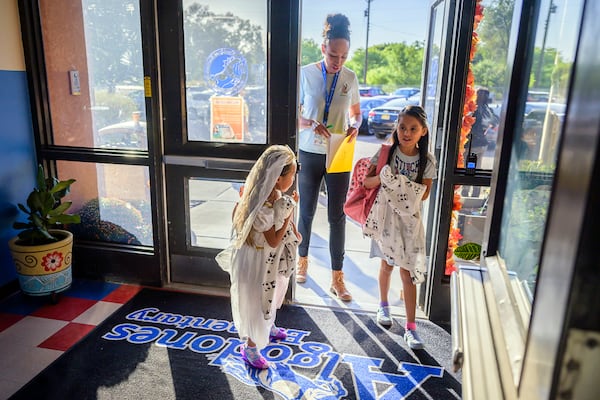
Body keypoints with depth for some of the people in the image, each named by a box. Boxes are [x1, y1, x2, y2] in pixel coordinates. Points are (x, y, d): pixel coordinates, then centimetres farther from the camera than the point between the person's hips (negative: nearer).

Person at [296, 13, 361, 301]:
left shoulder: (350, 78, 0)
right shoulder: (306, 74, -7)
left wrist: (355, 126, -11)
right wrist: (310, 124, -23)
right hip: (309, 154, -1)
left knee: (337, 216, 4)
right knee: (306, 211, 13)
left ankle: (337, 277, 16)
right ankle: (303, 259, 37)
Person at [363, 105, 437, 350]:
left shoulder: (427, 161, -7)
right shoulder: (387, 152, -8)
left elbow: (424, 194, -5)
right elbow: (367, 181, -9)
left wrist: (402, 185, -21)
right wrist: (382, 177, -30)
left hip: (409, 219, 0)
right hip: (386, 214, 1)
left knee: (408, 271, 0)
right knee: (387, 263, 14)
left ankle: (411, 327, 9)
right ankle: (384, 306, 40)